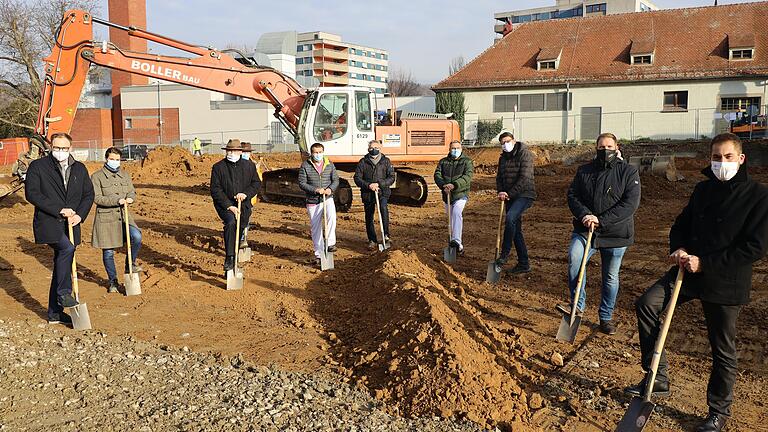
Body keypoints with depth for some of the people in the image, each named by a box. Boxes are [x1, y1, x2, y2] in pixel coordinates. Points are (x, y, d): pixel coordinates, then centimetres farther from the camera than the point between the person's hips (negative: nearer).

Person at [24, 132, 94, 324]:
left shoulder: (79, 168, 11)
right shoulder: (38, 166, -2)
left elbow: (89, 194, 12)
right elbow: (32, 193, -10)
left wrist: (80, 215, -6)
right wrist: (59, 210, -17)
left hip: (70, 225, 5)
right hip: (48, 223, -5)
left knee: (61, 264, 9)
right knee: (66, 249, -30)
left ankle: (55, 313, 19)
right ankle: (64, 293, -14)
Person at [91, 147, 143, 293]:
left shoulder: (125, 175, 13)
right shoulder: (97, 177, -3)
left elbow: (132, 192, 11)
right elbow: (97, 198, -11)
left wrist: (130, 198, -13)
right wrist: (117, 201, -22)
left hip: (123, 215, 3)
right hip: (105, 217, -3)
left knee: (137, 237, -22)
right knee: (108, 252, 3)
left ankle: (130, 264, 2)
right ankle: (113, 281, 19)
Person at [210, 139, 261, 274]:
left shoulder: (249, 166, 6)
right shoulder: (218, 167, -3)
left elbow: (257, 184, 8)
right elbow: (215, 190, -7)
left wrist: (246, 194, -12)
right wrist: (229, 206, -16)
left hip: (243, 205, 3)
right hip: (224, 204, -3)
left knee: (239, 231, 7)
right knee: (230, 222, -30)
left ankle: (234, 263, 22)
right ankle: (229, 258, -27)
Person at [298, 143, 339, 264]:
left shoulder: (329, 164, 5)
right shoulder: (305, 166, -2)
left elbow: (336, 180, 8)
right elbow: (302, 183, -5)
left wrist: (330, 189, -13)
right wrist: (315, 190, -18)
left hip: (327, 199, 0)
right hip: (312, 201, 0)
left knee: (331, 217, -29)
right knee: (315, 228, 4)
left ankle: (330, 243, -17)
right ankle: (318, 254, 14)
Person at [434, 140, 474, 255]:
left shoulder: (467, 161, 0)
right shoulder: (443, 162, 11)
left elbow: (467, 177, -15)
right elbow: (437, 175, -1)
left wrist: (454, 185, -30)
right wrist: (443, 185, -22)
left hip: (461, 194, -5)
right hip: (447, 195, 5)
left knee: (457, 212, -30)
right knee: (451, 219, 10)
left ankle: (457, 240, -34)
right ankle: (459, 246, 23)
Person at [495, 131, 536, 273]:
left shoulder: (525, 154, -10)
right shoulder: (503, 158, 13)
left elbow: (524, 178, -18)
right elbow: (499, 177, 16)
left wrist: (510, 193, -19)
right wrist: (501, 192, -4)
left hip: (524, 195, -8)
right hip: (510, 197, 8)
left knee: (510, 218, -29)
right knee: (516, 229, 8)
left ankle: (505, 253, -17)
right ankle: (524, 264, 15)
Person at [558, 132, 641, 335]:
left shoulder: (629, 172, -3)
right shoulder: (584, 171, 7)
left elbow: (631, 203, -13)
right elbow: (572, 195, 5)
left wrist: (601, 220, -19)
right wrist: (584, 215, -16)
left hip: (615, 233, -1)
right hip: (585, 229, 1)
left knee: (610, 277, 9)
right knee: (574, 258, -27)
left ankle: (606, 317, 27)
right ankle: (578, 305, -17)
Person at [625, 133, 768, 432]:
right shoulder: (703, 189, 7)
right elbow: (681, 224, 16)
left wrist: (705, 263, -18)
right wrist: (678, 249, -6)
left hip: (726, 282, -5)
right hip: (690, 270, 5)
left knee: (723, 349, 7)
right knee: (646, 304, -13)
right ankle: (657, 378, -1)